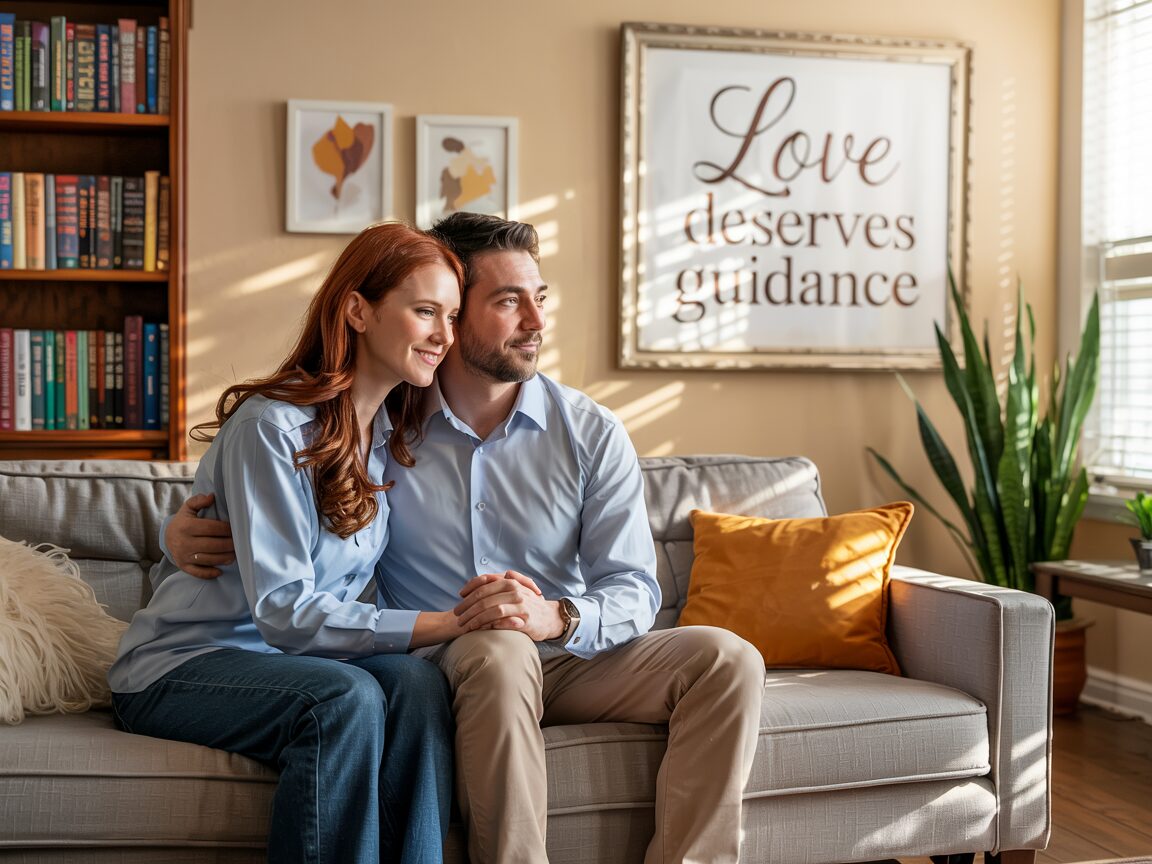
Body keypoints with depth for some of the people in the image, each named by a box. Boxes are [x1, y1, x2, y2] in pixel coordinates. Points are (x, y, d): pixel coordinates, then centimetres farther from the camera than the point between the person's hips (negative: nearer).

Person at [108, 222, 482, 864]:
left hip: (295, 659, 6)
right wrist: (446, 624, -30)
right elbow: (282, 609, -24)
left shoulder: (395, 434, 7)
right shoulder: (272, 426, -18)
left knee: (417, 682, -25)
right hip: (183, 666, -6)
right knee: (346, 697, -33)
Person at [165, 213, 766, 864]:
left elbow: (634, 591, -5)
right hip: (440, 665, -2)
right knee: (499, 649, -37)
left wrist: (556, 615, -28)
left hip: (569, 658, 3)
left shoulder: (592, 433, 1)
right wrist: (186, 528, -10)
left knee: (727, 659, -20)